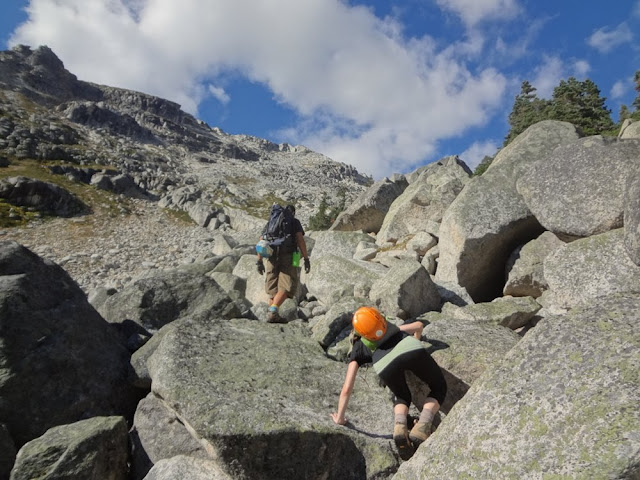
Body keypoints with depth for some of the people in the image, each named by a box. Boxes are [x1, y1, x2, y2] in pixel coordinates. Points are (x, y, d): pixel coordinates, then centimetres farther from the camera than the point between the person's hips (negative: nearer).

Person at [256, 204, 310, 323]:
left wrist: (259, 262, 12)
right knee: (286, 287, -5)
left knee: (274, 287, 12)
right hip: (288, 257, -4)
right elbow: (300, 239, -3)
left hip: (272, 258, 4)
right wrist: (306, 259, -5)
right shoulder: (295, 222, 14)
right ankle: (272, 312, -23)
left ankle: (274, 316, 9)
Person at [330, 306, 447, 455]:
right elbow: (419, 325, 54)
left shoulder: (357, 352, 35)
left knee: (402, 398, 31)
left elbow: (346, 389, 27)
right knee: (439, 389, 26)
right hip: (411, 348, 1)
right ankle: (422, 428, 1)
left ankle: (400, 428, 1)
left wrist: (339, 418, 40)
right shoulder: (390, 328, 46)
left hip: (386, 363, -1)